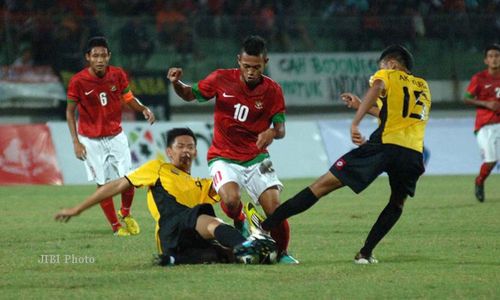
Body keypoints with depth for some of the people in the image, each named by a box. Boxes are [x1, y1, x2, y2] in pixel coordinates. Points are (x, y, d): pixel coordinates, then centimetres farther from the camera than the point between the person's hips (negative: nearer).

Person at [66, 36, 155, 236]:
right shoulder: (78, 81, -14)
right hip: (91, 140, -2)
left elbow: (128, 98, 7)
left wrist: (143, 109, -14)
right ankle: (116, 226, 11)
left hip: (116, 136, 3)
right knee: (103, 184, -3)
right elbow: (70, 111, -6)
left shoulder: (118, 75, -6)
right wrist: (75, 142, -12)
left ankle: (126, 214, 25)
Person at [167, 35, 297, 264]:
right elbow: (190, 94, 8)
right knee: (231, 199, -30)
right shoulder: (221, 79, -6)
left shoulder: (272, 90, -5)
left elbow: (280, 129, -5)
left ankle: (282, 253, 15)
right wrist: (176, 84, -14)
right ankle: (240, 224, 6)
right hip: (223, 157, -1)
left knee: (275, 209, -12)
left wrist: (272, 133, -29)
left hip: (256, 158, 1)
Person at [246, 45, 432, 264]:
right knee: (397, 203, 28)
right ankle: (366, 253, 12)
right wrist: (361, 106, 44)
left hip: (384, 145, -4)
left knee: (324, 184, 0)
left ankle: (266, 226, -1)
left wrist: (355, 122, -20)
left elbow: (377, 87, -10)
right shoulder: (423, 86, 30)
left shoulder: (387, 75, 14)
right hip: (413, 153, 4)